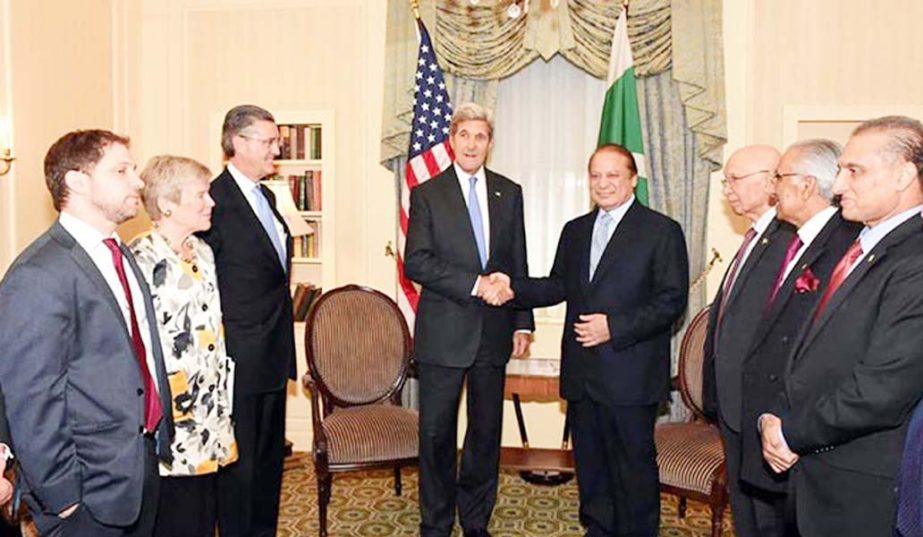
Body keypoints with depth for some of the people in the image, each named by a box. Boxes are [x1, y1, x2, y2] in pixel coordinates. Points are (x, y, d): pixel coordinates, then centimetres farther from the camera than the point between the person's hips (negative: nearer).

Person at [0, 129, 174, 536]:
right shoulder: (39, 276, -20)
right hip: (90, 494, -8)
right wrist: (62, 497, -15)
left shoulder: (121, 257, 9)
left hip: (145, 464, 8)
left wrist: (160, 438, 13)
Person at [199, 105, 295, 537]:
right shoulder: (216, 200, -16)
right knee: (240, 463, 5)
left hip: (273, 354, 9)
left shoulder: (266, 195, 12)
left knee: (270, 457, 20)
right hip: (241, 359, -9)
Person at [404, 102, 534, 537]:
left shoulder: (509, 193, 10)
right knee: (436, 433, 5)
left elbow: (518, 263, 11)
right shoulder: (426, 194, 0)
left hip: (494, 332, 3)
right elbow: (415, 262, -10)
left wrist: (523, 322, 6)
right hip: (443, 333, -3)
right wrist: (474, 284, -18)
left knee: (487, 431, 12)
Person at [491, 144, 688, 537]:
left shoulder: (662, 231, -5)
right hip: (581, 372, 6)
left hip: (630, 375, -5)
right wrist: (514, 287, -3)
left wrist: (614, 327, -19)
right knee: (589, 463, 17)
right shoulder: (574, 231, 15)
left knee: (633, 465, 5)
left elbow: (672, 300, -10)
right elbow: (559, 286, 14)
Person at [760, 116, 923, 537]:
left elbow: (882, 390, -25)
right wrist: (777, 419, -2)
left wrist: (793, 433, -12)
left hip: (862, 487, -8)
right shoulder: (859, 248, 9)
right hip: (813, 462, 8)